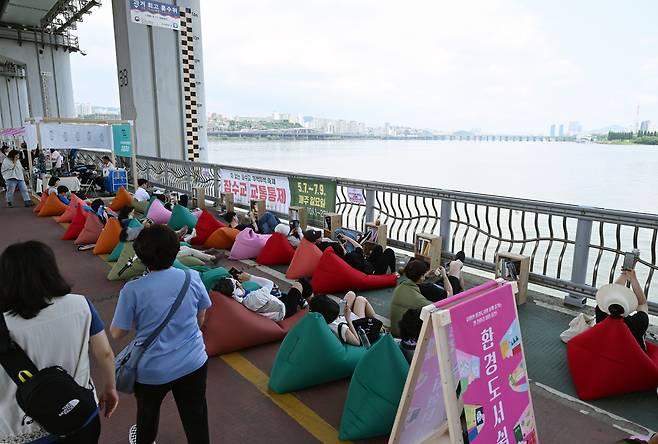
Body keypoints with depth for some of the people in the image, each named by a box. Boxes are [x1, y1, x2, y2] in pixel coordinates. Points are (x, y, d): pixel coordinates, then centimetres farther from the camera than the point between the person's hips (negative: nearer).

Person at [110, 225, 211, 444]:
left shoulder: (132, 290, -20)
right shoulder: (192, 278, -12)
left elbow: (117, 333, -8)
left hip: (153, 369, 0)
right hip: (193, 363, 0)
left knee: (148, 412, 31)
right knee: (196, 417, 18)